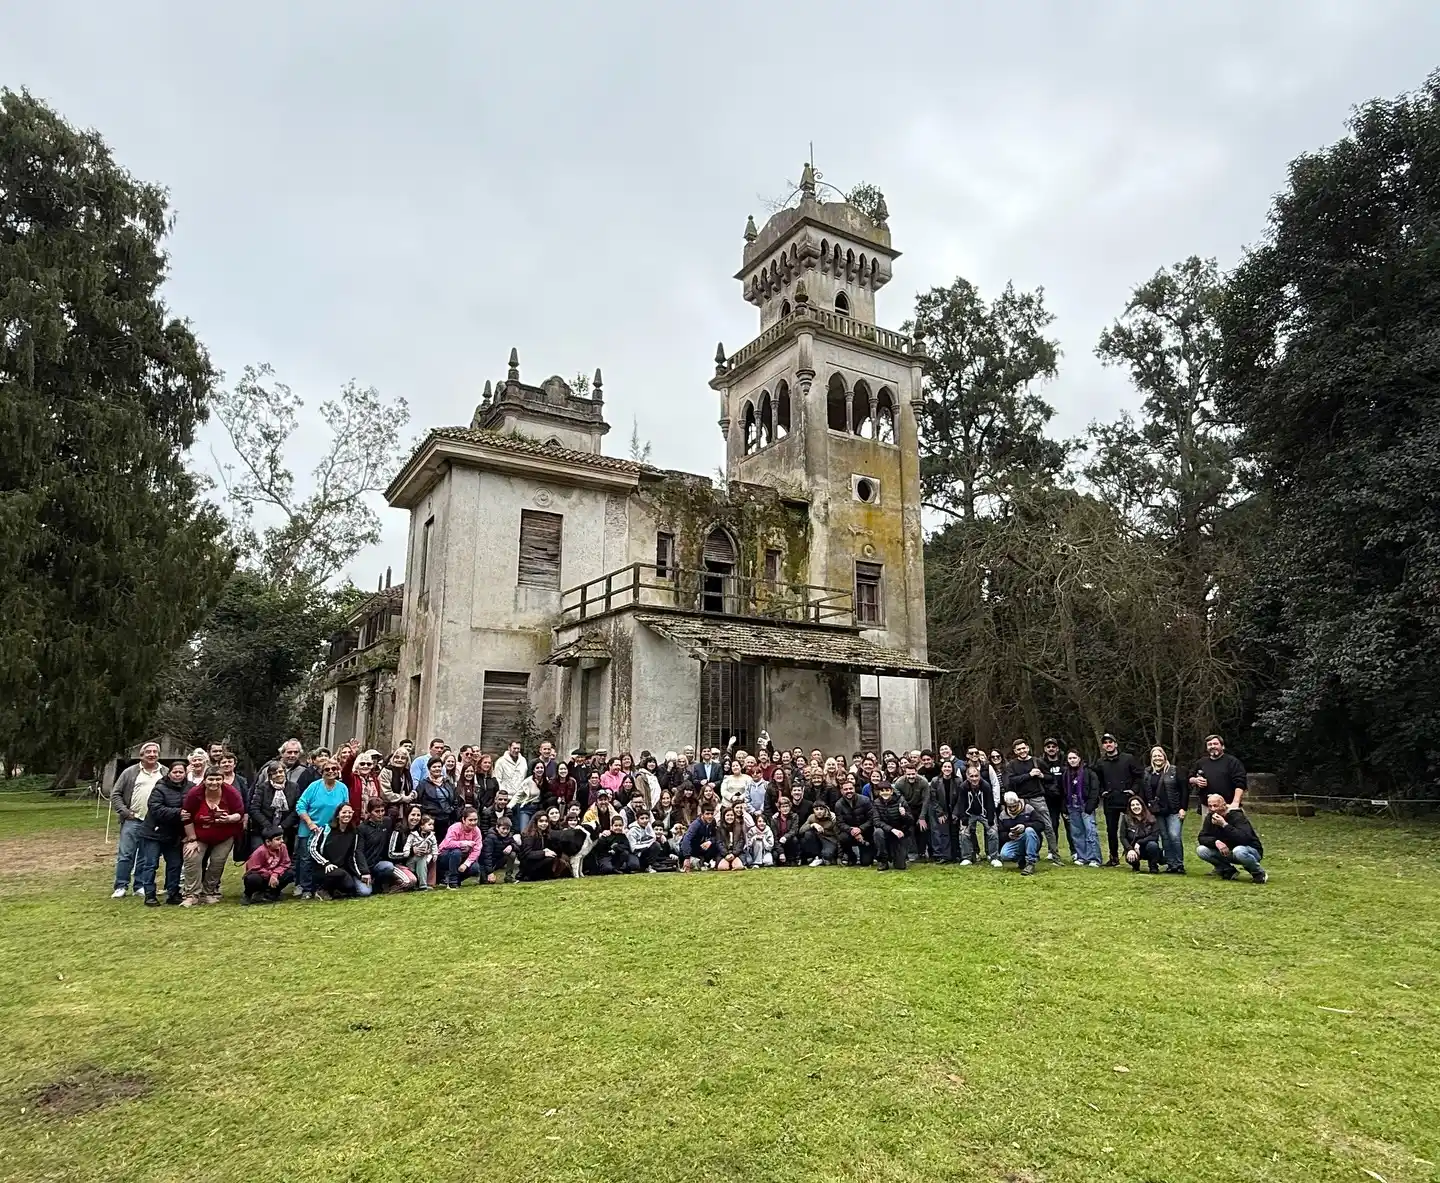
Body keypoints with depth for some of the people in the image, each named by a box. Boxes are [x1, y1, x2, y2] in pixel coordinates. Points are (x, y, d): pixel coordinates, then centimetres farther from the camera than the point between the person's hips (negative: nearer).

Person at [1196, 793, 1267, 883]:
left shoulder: (1237, 815, -20)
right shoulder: (1210, 817, -3)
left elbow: (1245, 838, -34)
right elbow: (1202, 838, -6)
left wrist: (1224, 825, -37)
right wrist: (1215, 842, -26)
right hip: (1227, 853, 5)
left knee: (1239, 851, -41)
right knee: (1201, 850, -16)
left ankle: (1259, 874, -11)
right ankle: (1229, 871, 1)